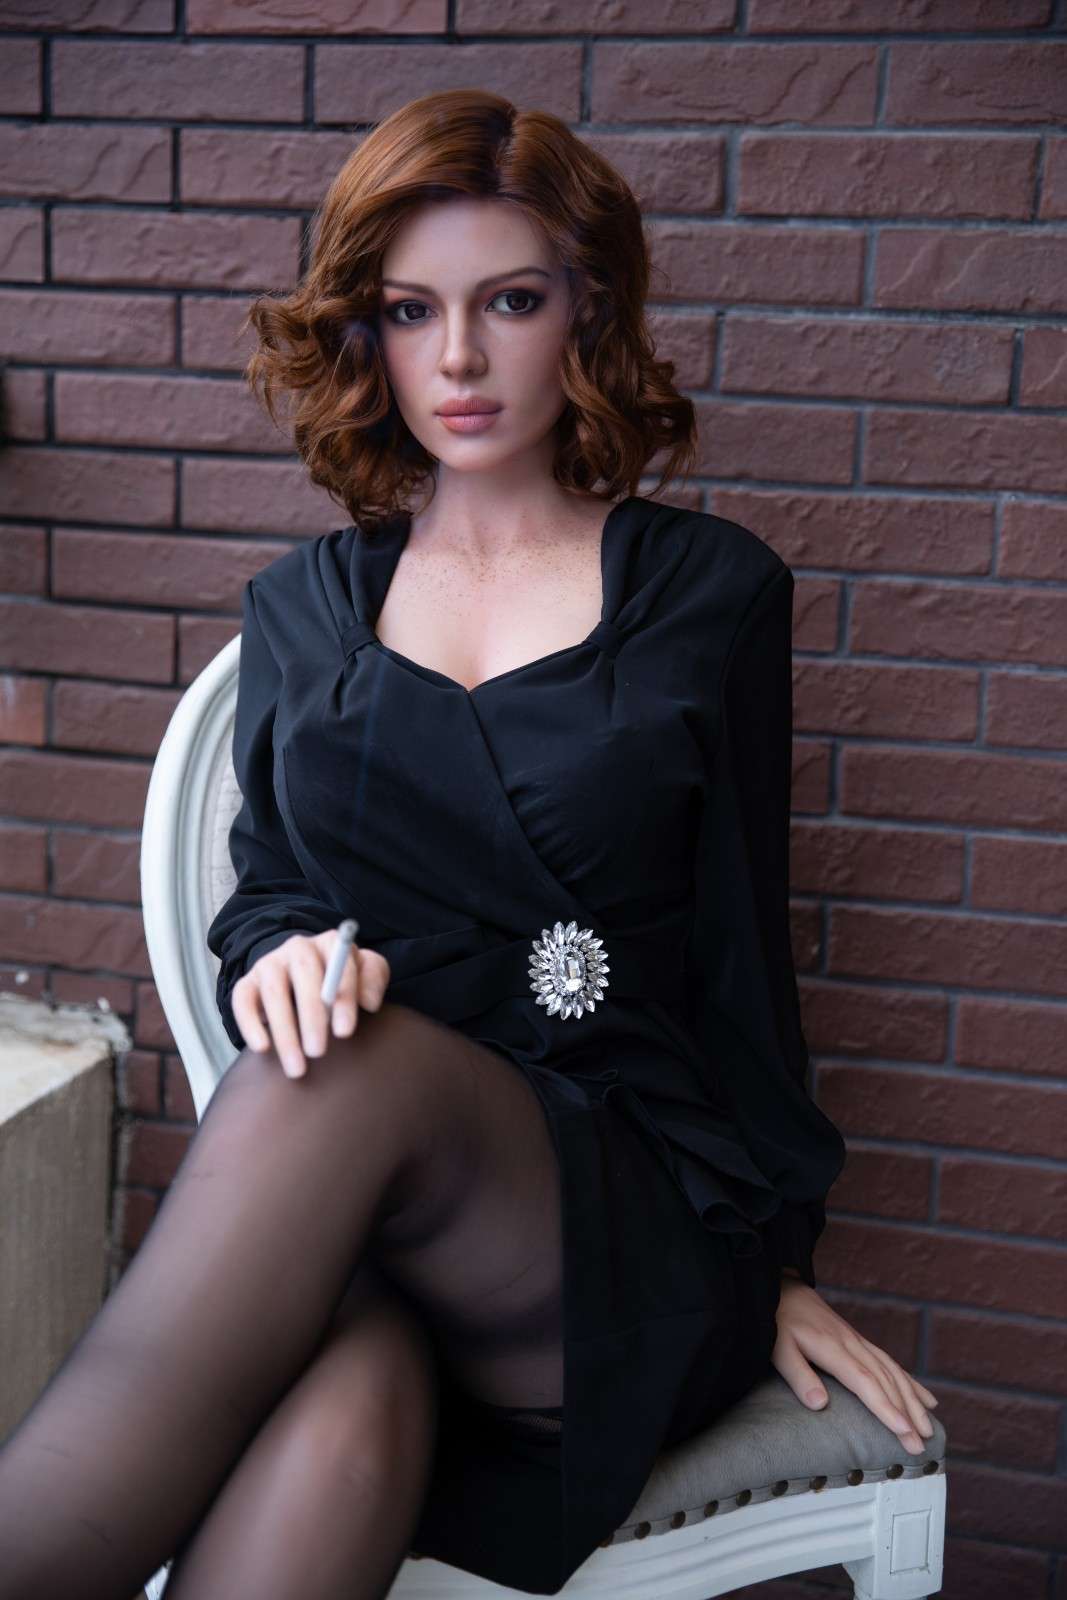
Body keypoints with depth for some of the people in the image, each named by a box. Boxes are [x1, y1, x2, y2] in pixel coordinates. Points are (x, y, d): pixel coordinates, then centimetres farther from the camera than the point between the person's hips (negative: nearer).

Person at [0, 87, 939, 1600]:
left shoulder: (706, 590, 10)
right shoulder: (302, 607, 17)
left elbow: (741, 939, 10)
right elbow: (259, 895, 16)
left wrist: (780, 1268, 9)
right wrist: (282, 955, -10)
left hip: (637, 1219, -1)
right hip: (344, 1206, 2)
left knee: (363, 1075, -36)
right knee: (343, 1407, -36)